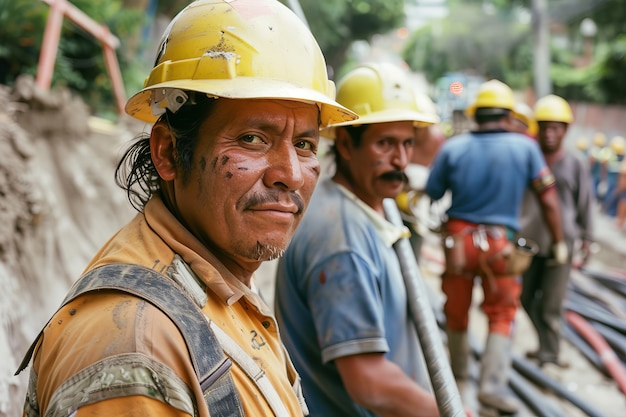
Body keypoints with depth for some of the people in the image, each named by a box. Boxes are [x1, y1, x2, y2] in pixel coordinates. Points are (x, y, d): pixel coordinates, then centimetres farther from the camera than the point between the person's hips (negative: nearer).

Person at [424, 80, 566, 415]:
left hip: (457, 239, 2)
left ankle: (458, 378, 33)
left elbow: (431, 196, -3)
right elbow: (548, 198, -1)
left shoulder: (453, 147, -3)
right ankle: (492, 384, 0)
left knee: (456, 312, 17)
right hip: (500, 243, -1)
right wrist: (558, 241, 9)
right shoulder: (525, 147, -3)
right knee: (502, 315, 11)